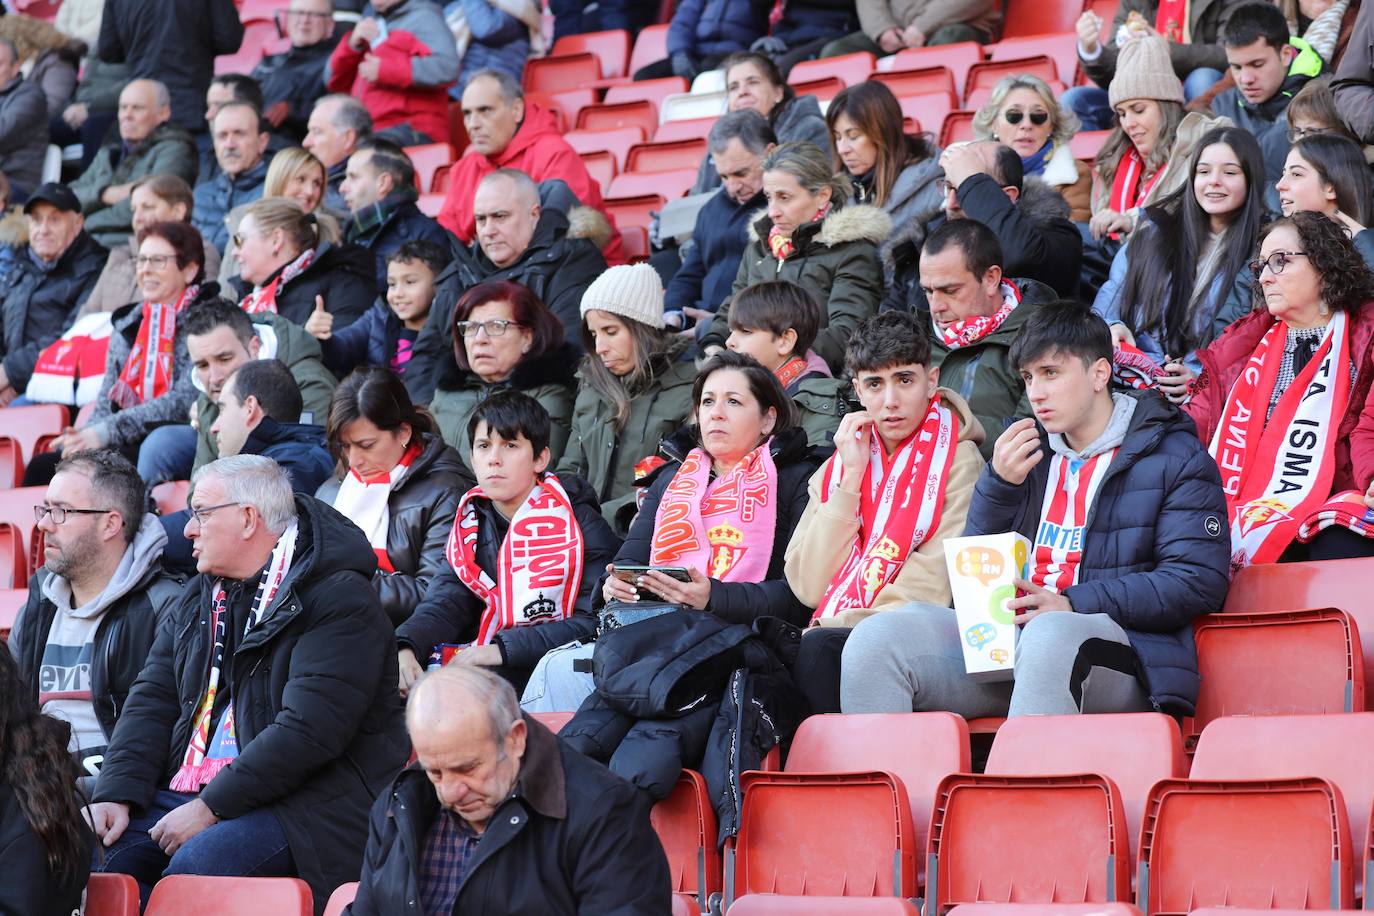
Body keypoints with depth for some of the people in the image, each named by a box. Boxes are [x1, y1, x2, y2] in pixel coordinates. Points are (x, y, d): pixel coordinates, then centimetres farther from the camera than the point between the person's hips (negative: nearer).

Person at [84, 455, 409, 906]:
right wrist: (116, 793, -4)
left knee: (196, 864, -34)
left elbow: (308, 732, -19)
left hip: (301, 801, -7)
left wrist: (211, 808, -20)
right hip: (188, 792, 7)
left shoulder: (340, 600, -10)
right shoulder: (199, 596, 18)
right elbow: (152, 700, 13)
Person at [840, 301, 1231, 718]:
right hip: (1004, 635, 6)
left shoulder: (1176, 457, 6)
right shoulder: (1026, 448, 24)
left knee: (1047, 636, -41)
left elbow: (1199, 581, -6)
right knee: (877, 637, -18)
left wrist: (1073, 604, -13)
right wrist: (999, 482, 2)